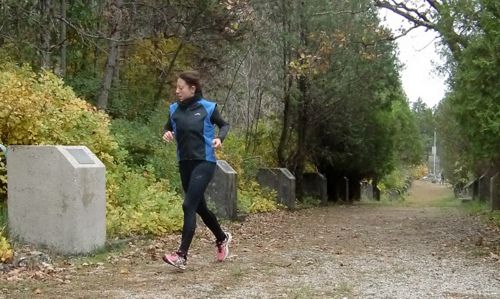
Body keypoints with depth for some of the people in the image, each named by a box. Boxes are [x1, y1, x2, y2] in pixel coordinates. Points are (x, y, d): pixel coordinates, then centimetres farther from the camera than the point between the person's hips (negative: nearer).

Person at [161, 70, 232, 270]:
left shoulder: (208, 108, -6)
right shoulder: (174, 109, 4)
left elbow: (224, 125, 8)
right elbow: (168, 128, 19)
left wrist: (219, 138, -11)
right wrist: (167, 134, -4)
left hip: (204, 162, -6)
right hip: (185, 163, 6)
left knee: (189, 205, -16)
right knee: (199, 206, 16)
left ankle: (182, 256, -15)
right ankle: (222, 238, 40)